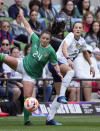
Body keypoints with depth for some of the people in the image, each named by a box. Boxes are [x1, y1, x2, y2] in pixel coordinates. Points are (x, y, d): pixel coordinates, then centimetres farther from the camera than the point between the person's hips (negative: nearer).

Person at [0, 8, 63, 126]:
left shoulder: (50, 51, -15)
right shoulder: (36, 41, -8)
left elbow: (55, 64, -7)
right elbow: (28, 28, -1)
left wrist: (59, 73, -25)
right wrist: (21, 15, -1)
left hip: (31, 74, -2)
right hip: (23, 64, 2)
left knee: (27, 96, -6)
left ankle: (26, 120, 6)